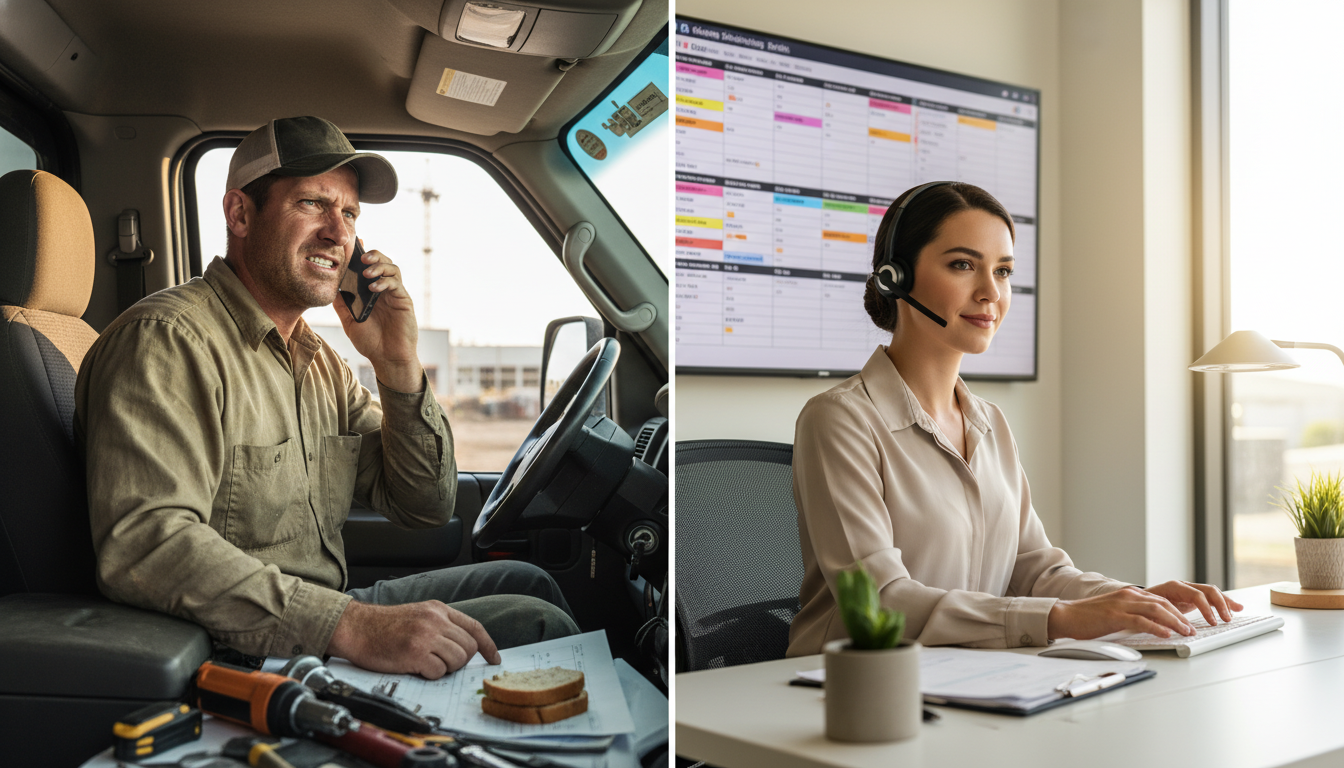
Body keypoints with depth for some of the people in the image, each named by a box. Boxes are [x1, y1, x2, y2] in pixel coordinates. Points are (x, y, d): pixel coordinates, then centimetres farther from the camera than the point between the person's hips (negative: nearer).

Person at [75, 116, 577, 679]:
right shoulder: (167, 340, -17)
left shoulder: (319, 361, 12)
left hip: (325, 616, 9)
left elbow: (424, 509, 11)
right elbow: (143, 546, -33)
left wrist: (398, 367, -4)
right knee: (534, 624, -15)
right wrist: (353, 626, -39)